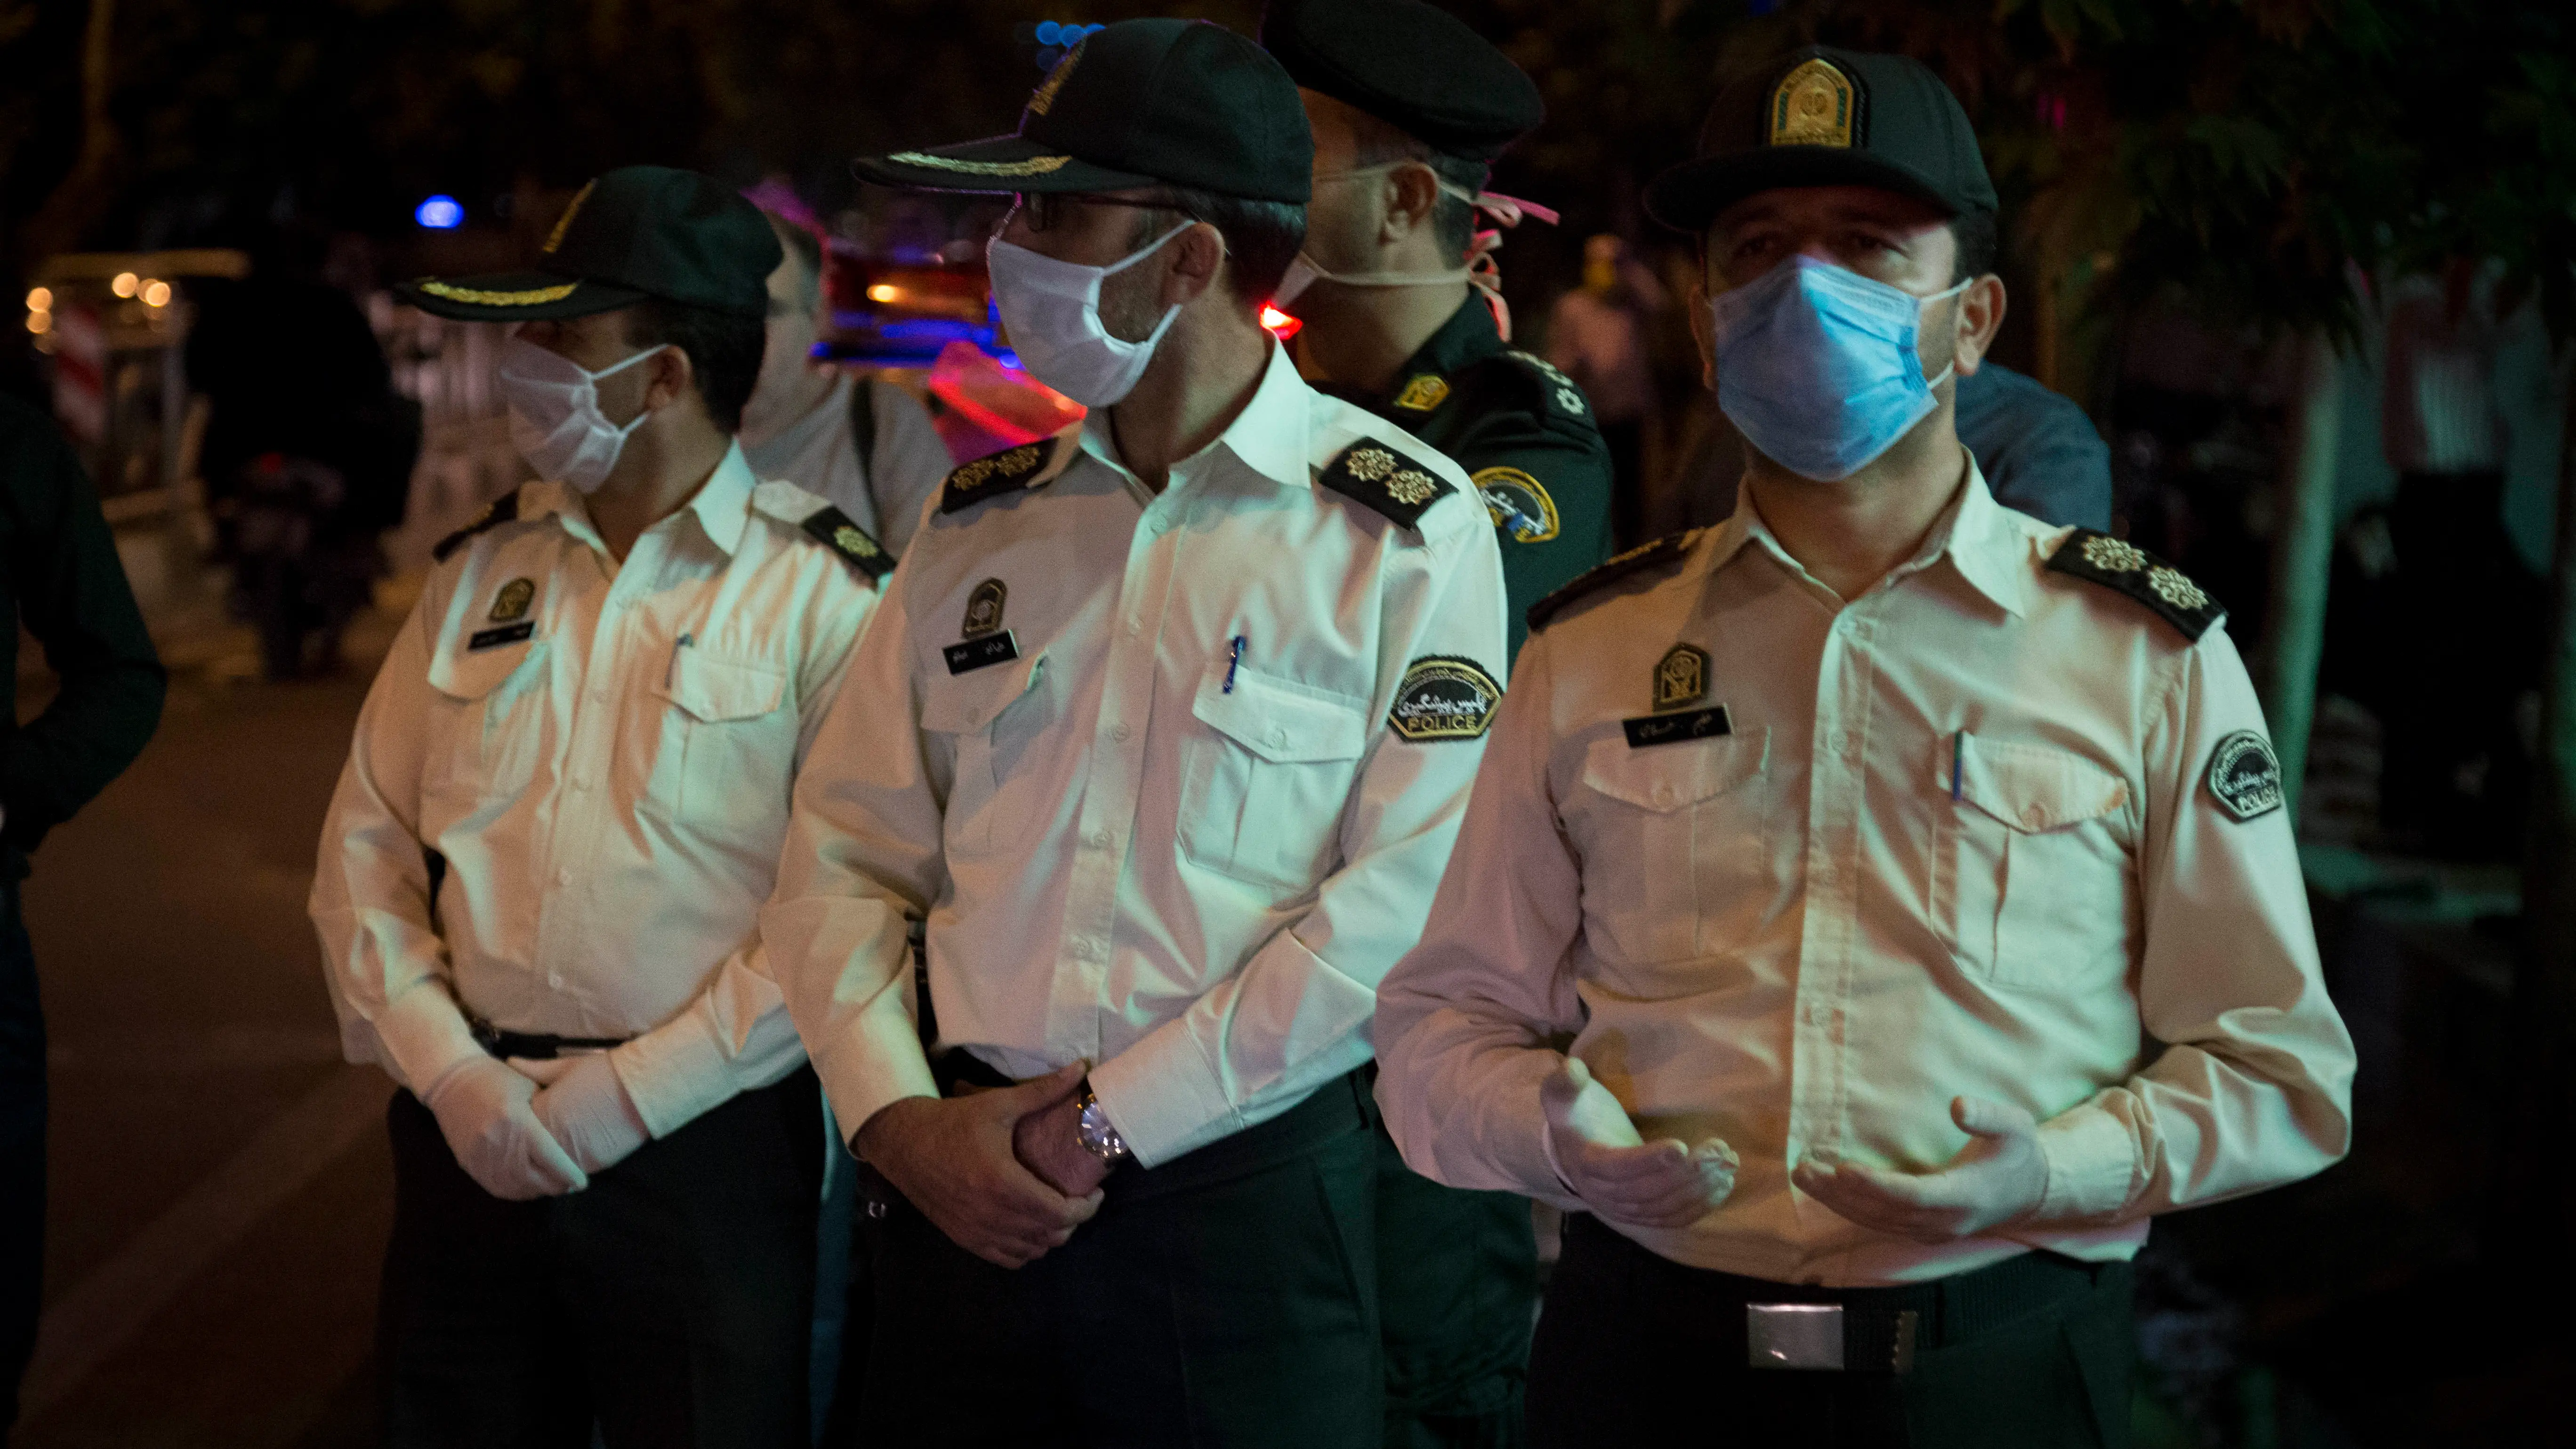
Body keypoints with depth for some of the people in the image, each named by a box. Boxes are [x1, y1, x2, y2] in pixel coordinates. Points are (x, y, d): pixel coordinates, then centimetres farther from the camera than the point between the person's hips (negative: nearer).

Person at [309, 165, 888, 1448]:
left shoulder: (825, 594, -6)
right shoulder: (483, 570, 9)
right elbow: (366, 849, 9)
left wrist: (629, 1095, -15)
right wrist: (447, 1070, -5)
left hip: (703, 1149, -4)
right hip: (465, 1140, 4)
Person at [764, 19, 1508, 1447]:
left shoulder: (1403, 532, -5)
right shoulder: (979, 522, 10)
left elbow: (1404, 899, -13)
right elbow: (846, 851, 10)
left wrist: (1111, 1119, -13)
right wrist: (901, 1115, -6)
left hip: (1247, 1206, -4)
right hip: (964, 1188, 4)